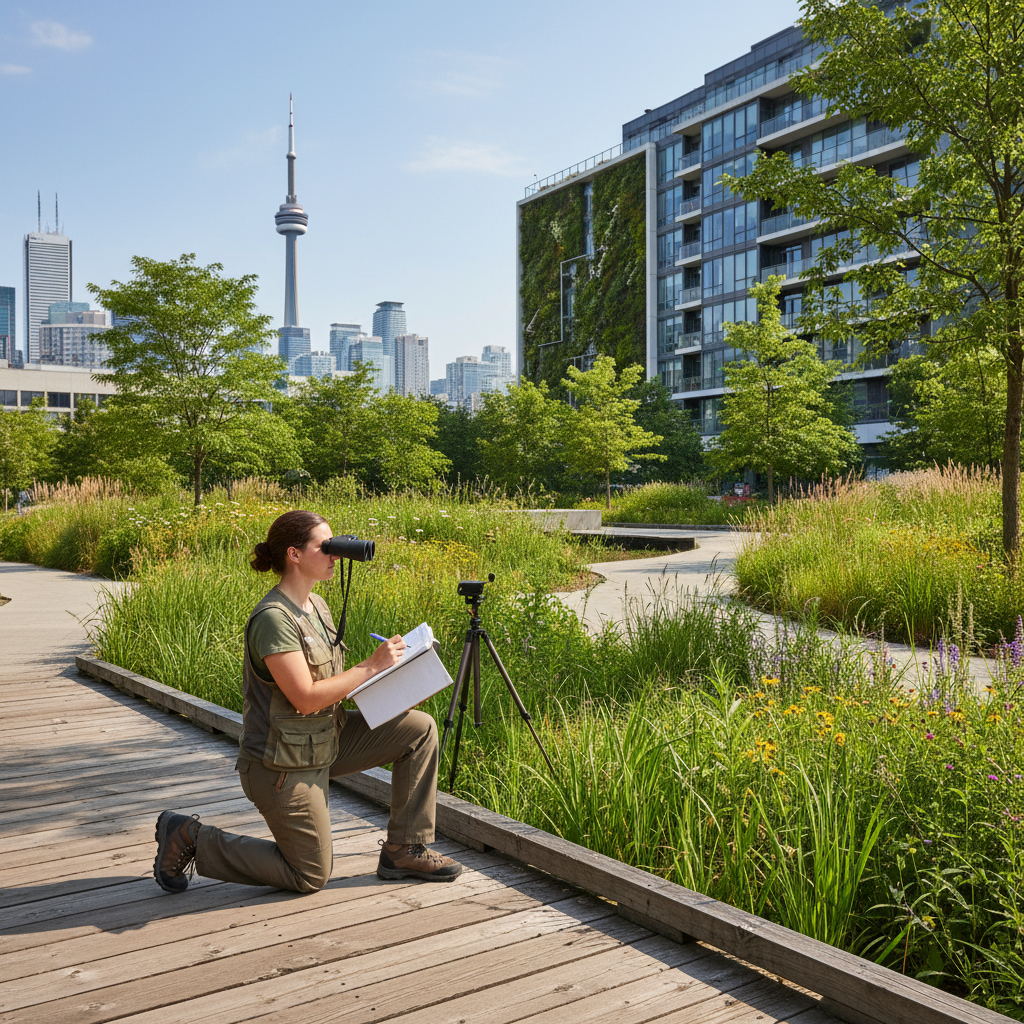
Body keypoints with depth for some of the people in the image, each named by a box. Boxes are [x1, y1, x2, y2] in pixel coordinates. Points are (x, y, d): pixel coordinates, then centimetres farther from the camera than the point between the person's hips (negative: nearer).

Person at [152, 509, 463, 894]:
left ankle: (404, 849, 8)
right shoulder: (273, 618, -24)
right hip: (283, 763, -9)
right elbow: (306, 697, -27)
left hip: (325, 741, 9)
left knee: (420, 729, -1)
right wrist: (372, 666, -21)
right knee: (311, 877, 4)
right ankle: (190, 838, 14)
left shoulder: (316, 605, 5)